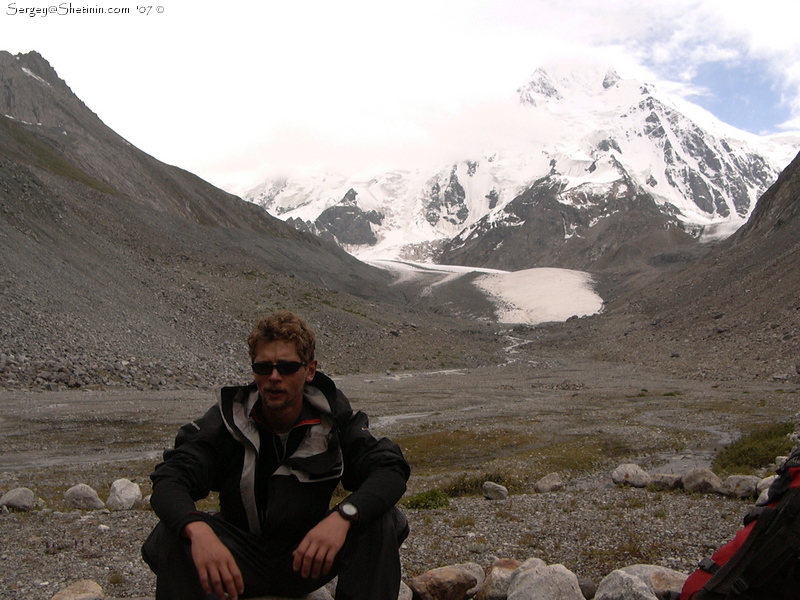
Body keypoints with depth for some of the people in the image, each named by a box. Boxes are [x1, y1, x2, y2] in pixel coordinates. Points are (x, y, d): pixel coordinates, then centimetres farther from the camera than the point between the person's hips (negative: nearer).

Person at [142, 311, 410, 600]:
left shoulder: (333, 418, -9)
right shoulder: (228, 419, -12)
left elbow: (391, 468, -19)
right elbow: (169, 479, -22)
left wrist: (344, 515, -40)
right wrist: (197, 529, -46)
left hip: (308, 559, 1)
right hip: (241, 562, 0)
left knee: (382, 522, -24)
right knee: (171, 534, -28)